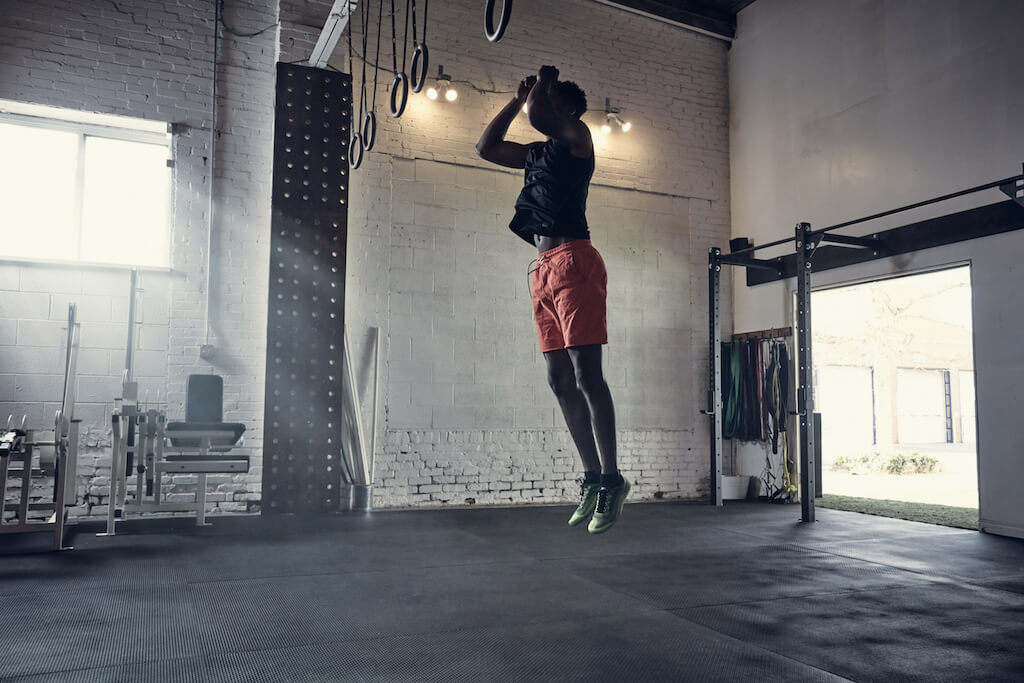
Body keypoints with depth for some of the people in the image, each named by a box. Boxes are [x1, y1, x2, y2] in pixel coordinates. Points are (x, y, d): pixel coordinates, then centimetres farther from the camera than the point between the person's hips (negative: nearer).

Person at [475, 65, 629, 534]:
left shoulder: (577, 137, 4)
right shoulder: (538, 153, 26)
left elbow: (536, 115, -14)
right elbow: (486, 147, 31)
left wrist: (543, 85, 8)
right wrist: (517, 99, 29)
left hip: (572, 259, -8)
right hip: (543, 268, 9)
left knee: (585, 373, -12)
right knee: (559, 379, 5)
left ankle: (611, 479, -7)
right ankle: (592, 477, 10)